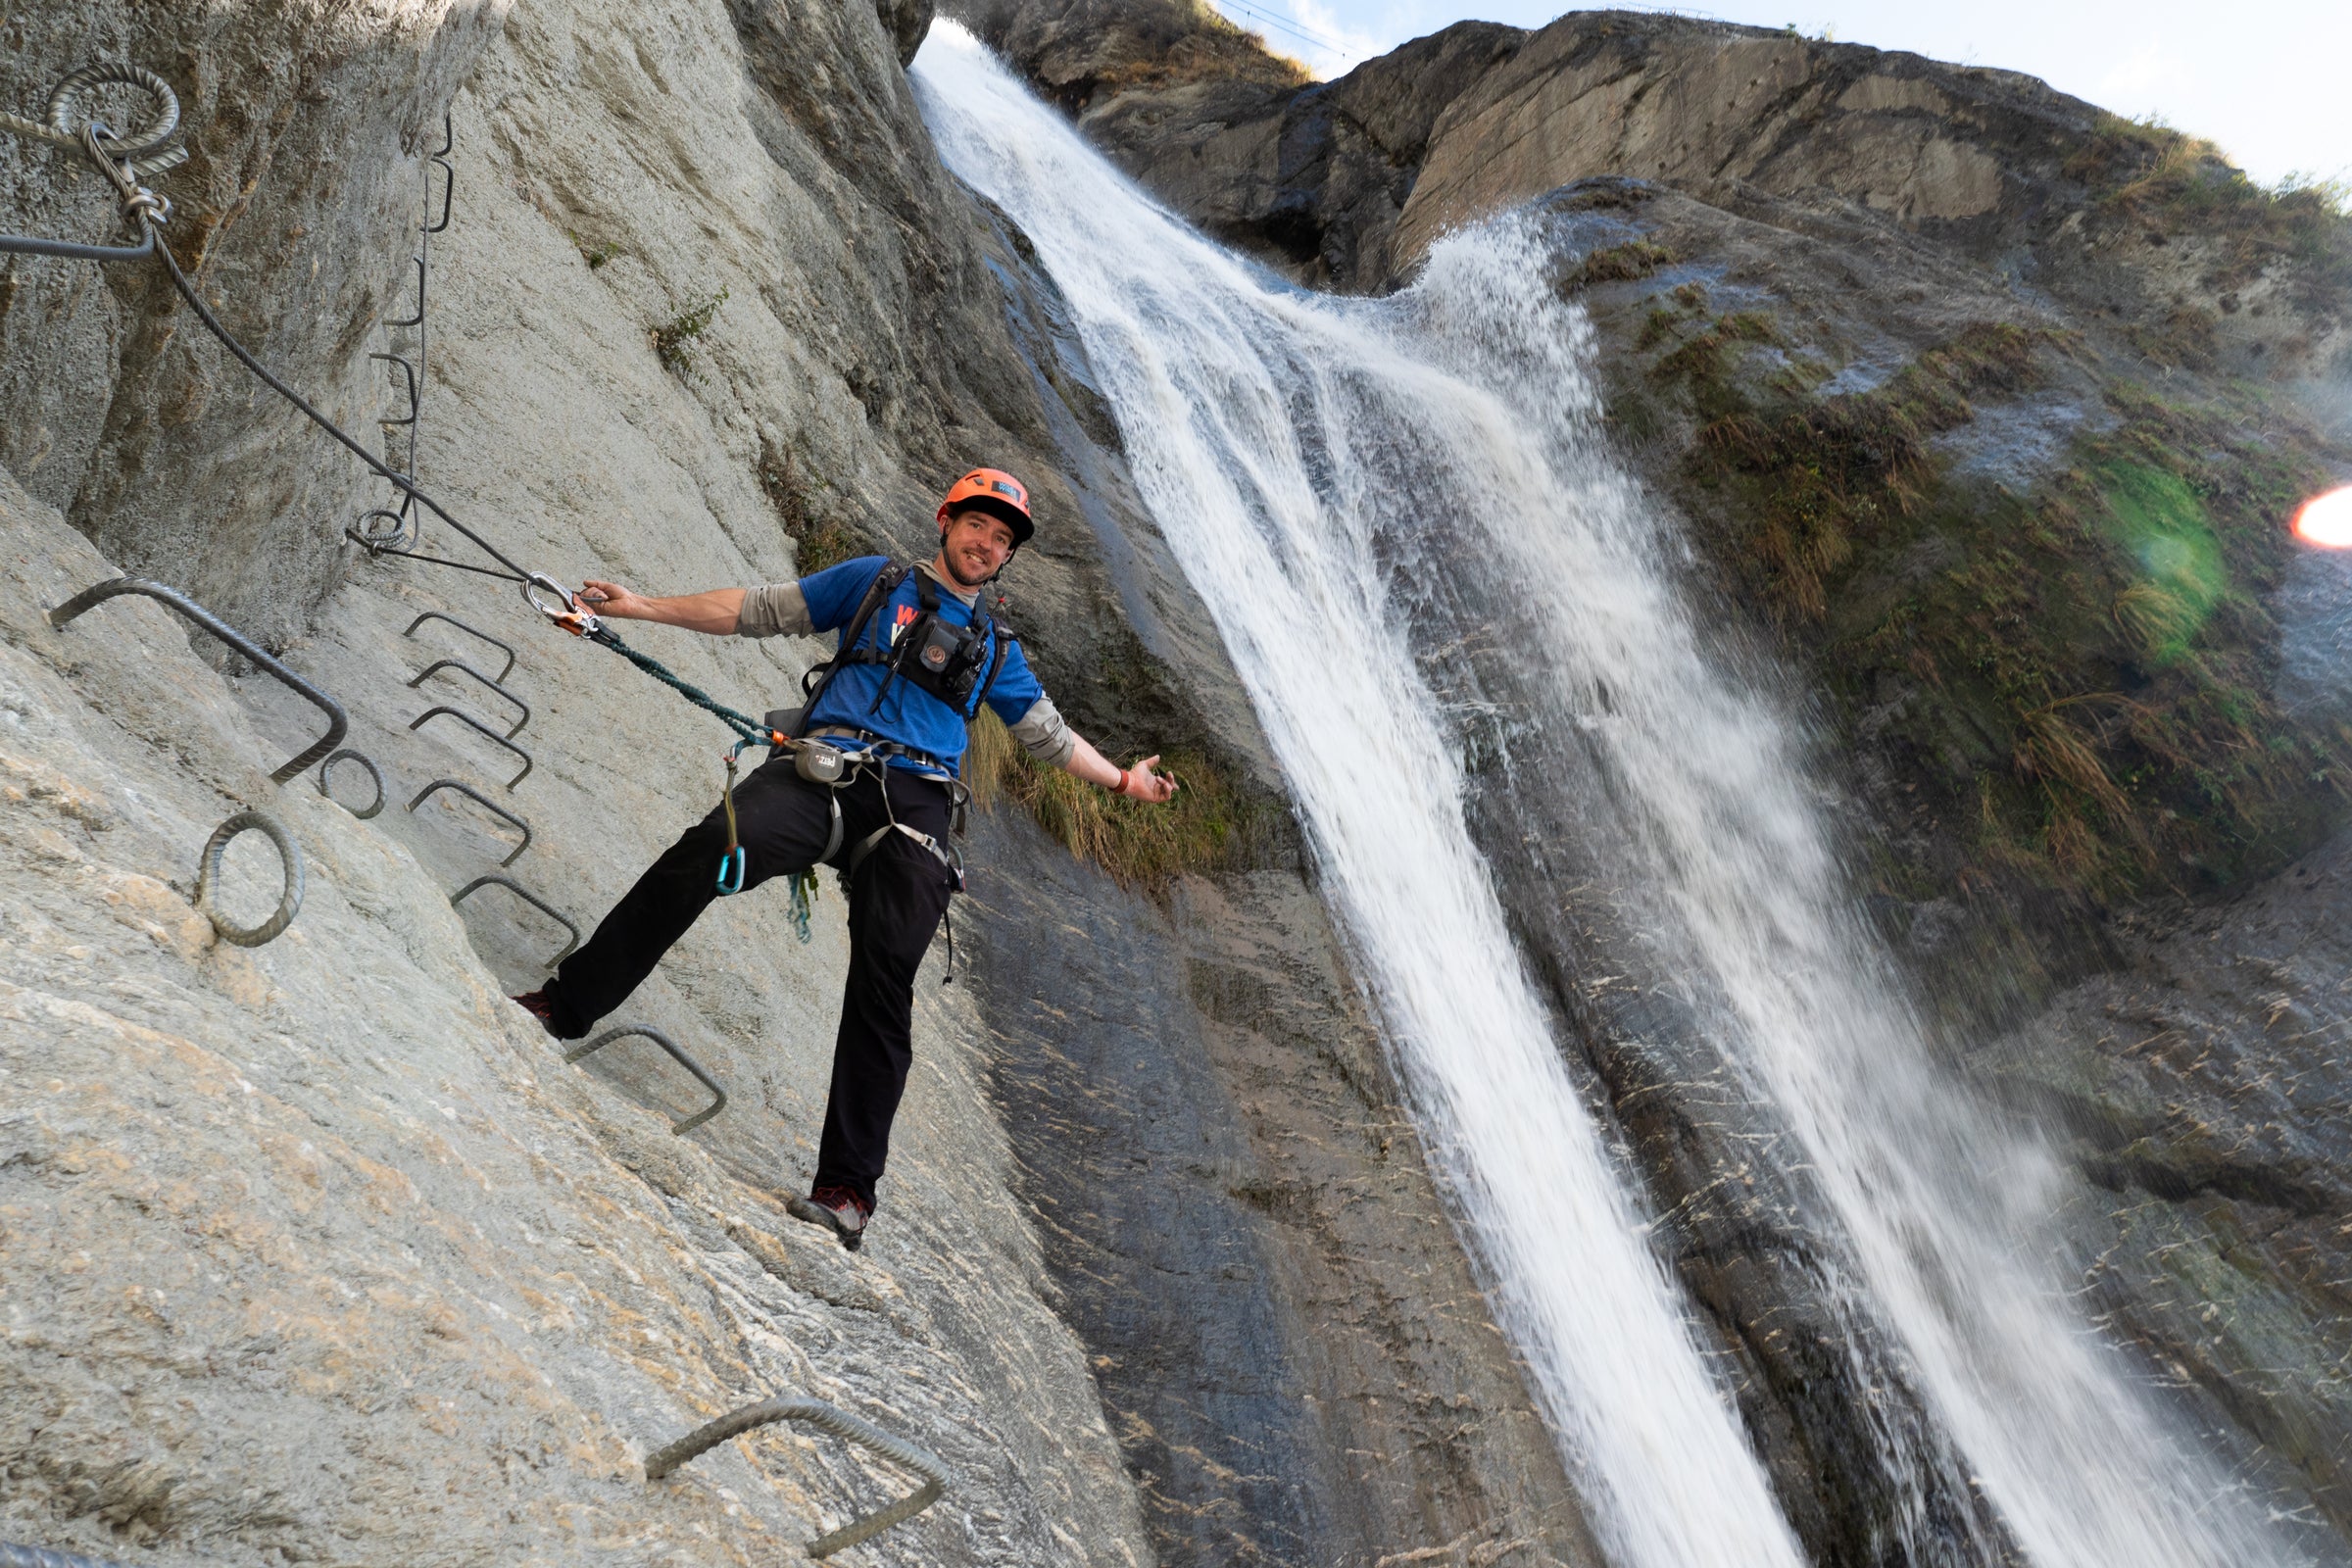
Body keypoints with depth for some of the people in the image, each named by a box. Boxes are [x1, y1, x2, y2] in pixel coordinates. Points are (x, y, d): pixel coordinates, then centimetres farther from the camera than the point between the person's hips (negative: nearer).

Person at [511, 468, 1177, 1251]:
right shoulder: (874, 582, 20)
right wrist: (645, 607, 10)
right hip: (824, 774, -1)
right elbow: (760, 610, 16)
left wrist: (1121, 779, 26)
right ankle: (567, 1004, -15)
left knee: (884, 988, -13)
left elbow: (1048, 734, 33)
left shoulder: (995, 649, 27)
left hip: (915, 805, 2)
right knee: (706, 853, -29)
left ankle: (848, 1185, -11)